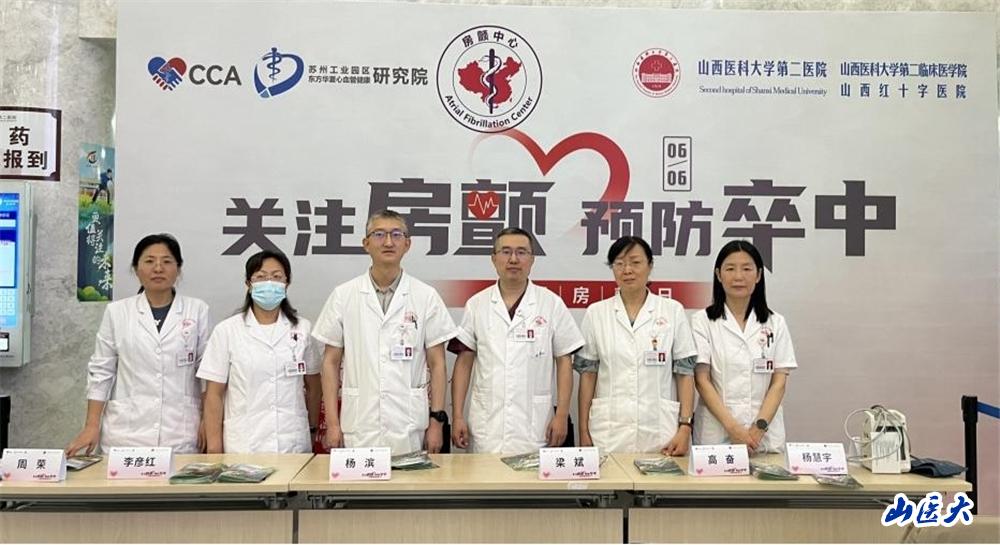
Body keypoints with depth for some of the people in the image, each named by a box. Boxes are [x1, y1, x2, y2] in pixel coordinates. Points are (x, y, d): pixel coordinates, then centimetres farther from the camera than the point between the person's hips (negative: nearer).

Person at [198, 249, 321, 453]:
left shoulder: (302, 329, 6)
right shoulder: (226, 331, 1)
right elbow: (214, 394, 0)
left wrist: (313, 429, 16)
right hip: (243, 446, -1)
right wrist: (214, 448, -3)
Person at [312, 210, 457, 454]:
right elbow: (331, 362, 5)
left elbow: (437, 363, 4)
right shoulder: (343, 295, 3)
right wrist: (332, 423, 0)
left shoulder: (426, 296, 2)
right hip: (358, 427, 0)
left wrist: (437, 420, -1)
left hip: (409, 428, 0)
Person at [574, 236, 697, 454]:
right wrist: (584, 431, 2)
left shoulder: (673, 311, 3)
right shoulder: (596, 313, 4)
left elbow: (685, 373, 2)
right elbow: (587, 374, 5)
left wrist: (685, 427, -6)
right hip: (608, 432, 0)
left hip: (660, 433, 0)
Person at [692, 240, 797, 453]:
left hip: (765, 436, 2)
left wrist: (759, 427, -11)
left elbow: (779, 382, 2)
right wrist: (733, 427, -15)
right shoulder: (702, 321, -1)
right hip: (716, 434, -2)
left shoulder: (775, 323, 6)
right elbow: (702, 380, -6)